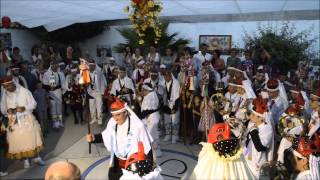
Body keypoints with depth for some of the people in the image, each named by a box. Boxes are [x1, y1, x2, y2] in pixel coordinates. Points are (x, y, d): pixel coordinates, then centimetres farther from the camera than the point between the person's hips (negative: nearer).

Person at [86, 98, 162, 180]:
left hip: (135, 163, -5)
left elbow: (147, 148, -19)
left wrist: (150, 166, -13)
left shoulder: (137, 126, -28)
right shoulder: (112, 123, -12)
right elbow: (104, 136, 6)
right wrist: (93, 138, -13)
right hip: (118, 162, 6)